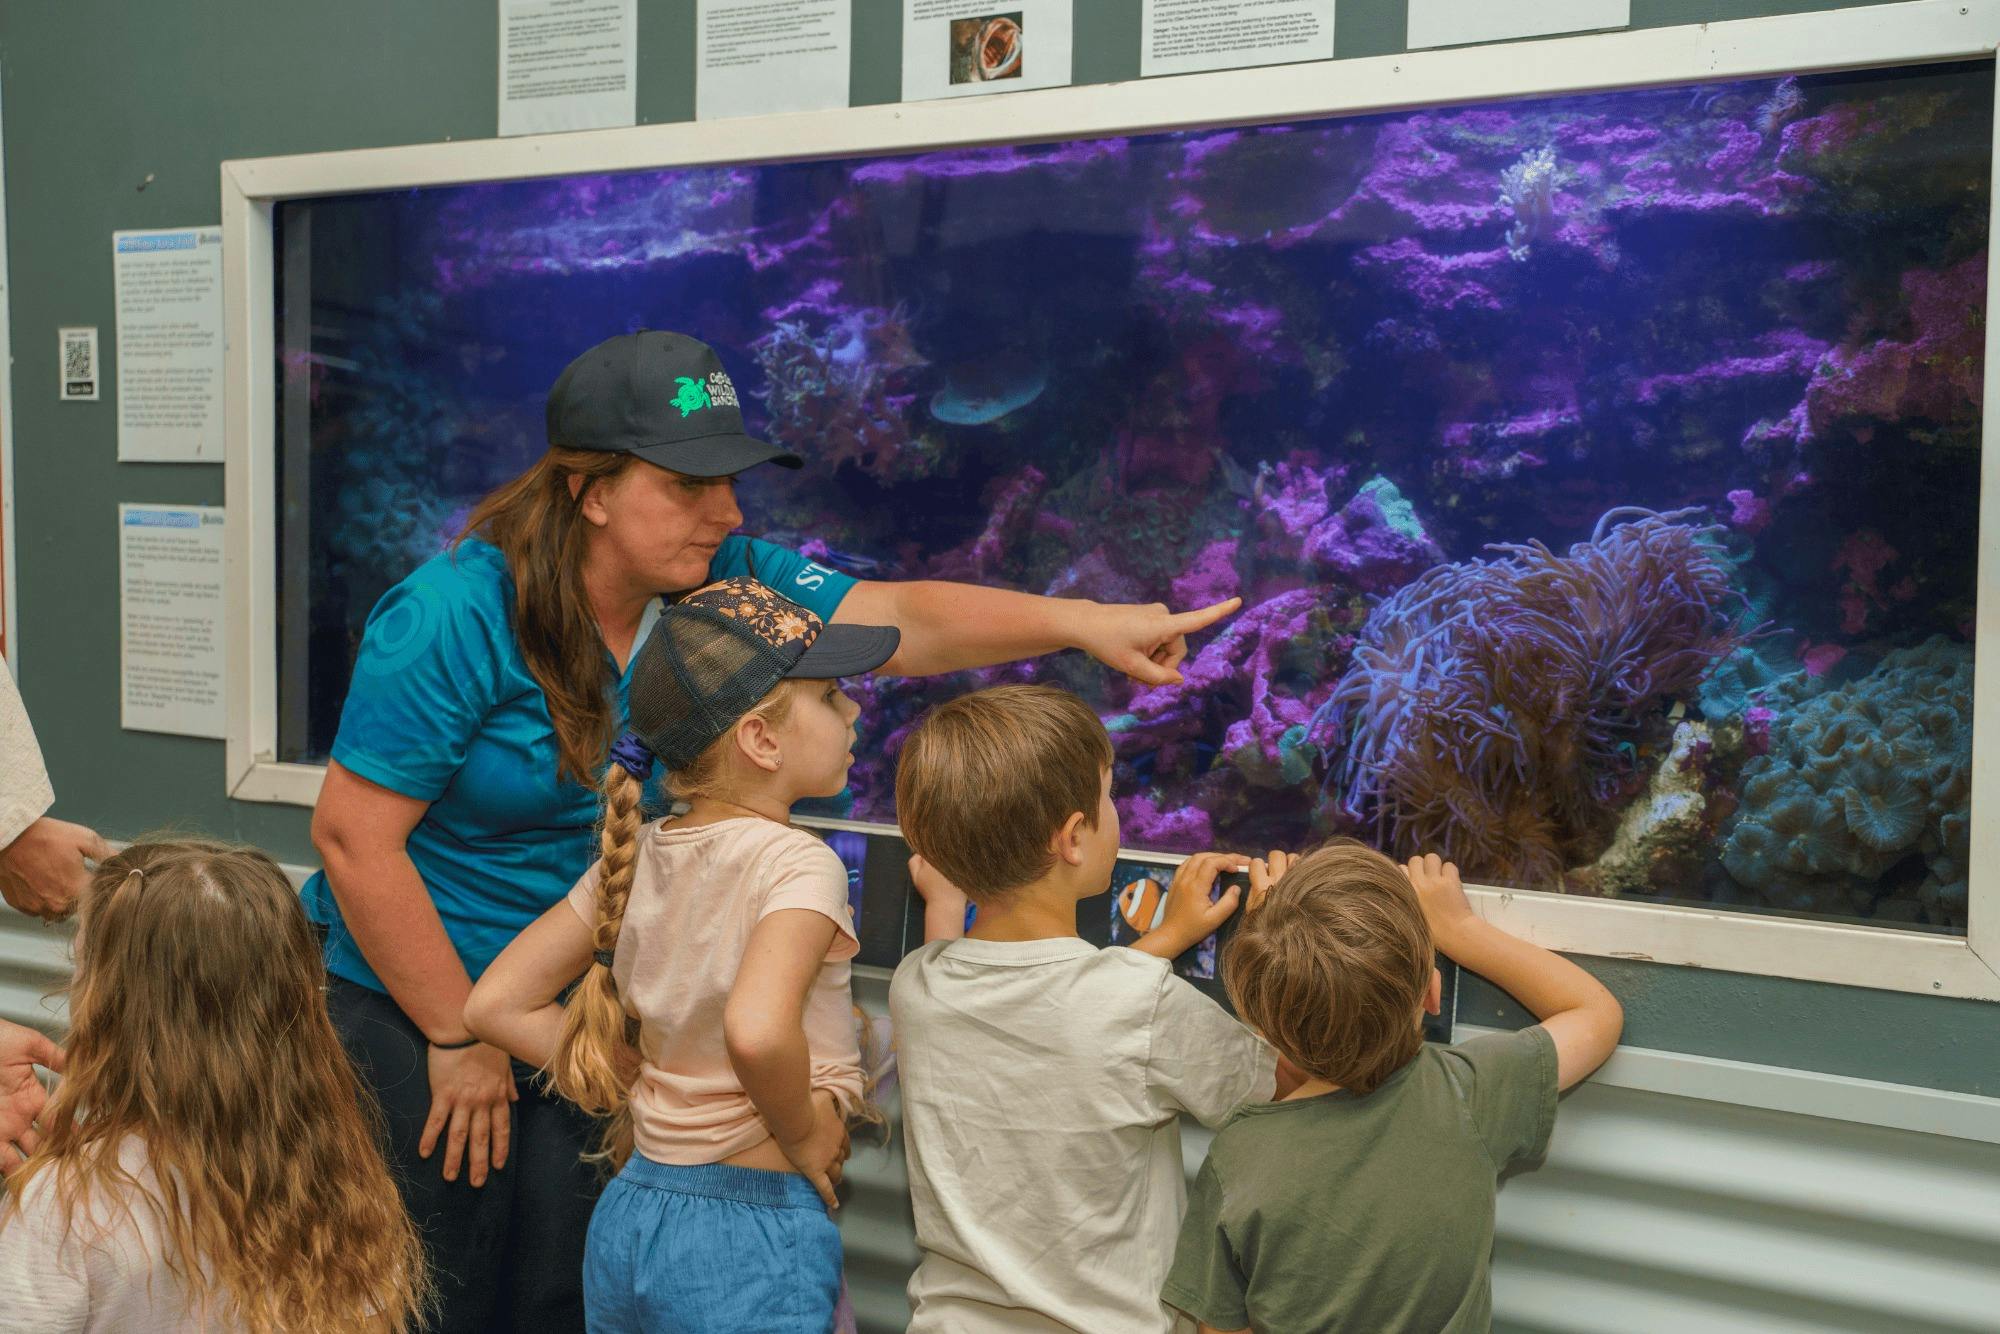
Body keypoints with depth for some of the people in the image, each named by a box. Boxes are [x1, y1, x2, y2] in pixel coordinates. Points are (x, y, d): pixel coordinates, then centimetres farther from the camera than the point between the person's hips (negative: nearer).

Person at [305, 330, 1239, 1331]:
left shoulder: (721, 584, -4)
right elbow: (355, 836, -18)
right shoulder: (454, 619, -20)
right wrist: (458, 1035, -14)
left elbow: (905, 623, -11)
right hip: (411, 1012, -5)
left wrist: (1084, 624, -25)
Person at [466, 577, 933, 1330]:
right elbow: (756, 1030, -35)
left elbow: (496, 1005, 5)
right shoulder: (798, 864, -17)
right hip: (750, 1239, -7)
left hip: (628, 1216, 7)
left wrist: (643, 1087, 5)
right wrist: (803, 1136, -16)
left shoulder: (636, 858, 3)